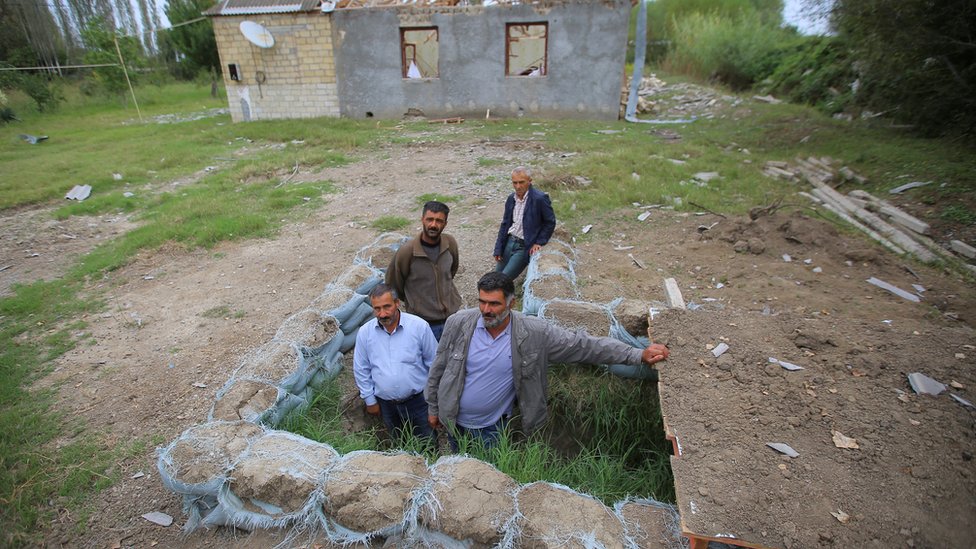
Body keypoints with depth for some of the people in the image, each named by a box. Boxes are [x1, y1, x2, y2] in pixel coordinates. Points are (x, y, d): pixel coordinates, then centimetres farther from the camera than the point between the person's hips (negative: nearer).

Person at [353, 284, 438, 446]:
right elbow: (361, 370, 5)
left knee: (429, 445, 12)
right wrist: (370, 400, 7)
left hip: (418, 400, -2)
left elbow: (434, 363, -5)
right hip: (386, 404, 2)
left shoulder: (419, 326, -14)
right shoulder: (365, 332, -6)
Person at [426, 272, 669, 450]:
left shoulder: (533, 333, -23)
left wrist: (639, 355, -20)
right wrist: (433, 408, 3)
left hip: (492, 427, -2)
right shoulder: (458, 323, -19)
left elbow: (583, 345, -20)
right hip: (454, 419, 2)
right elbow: (439, 368, -6)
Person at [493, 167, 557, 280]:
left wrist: (539, 242, -11)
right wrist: (498, 249, 8)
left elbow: (550, 222, -6)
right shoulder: (511, 198, 5)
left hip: (525, 247, -6)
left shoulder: (540, 198, -15)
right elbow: (505, 224, 11)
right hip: (509, 242, 6)